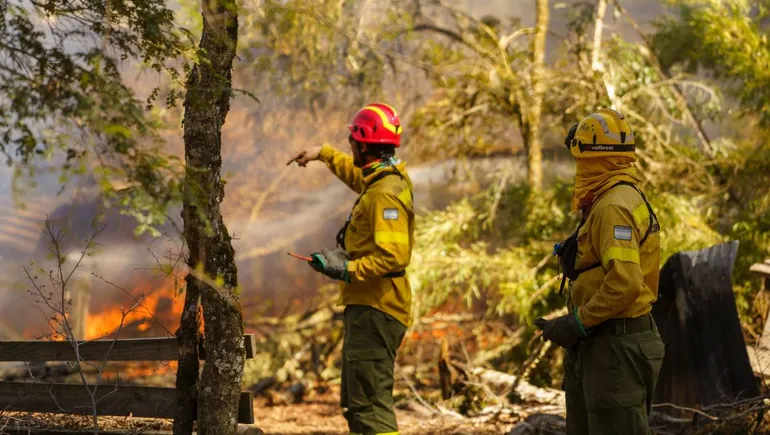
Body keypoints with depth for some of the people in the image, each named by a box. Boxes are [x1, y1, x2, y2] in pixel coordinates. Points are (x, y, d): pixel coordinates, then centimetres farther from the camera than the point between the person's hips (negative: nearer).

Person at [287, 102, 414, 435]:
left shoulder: (385, 194, -18)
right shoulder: (384, 178, 13)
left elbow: (393, 256, -28)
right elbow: (356, 174, 40)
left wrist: (348, 269, -24)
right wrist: (324, 154, 47)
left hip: (374, 311, -11)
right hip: (369, 307, 11)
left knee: (370, 403, -14)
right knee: (355, 402, 16)